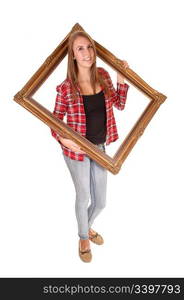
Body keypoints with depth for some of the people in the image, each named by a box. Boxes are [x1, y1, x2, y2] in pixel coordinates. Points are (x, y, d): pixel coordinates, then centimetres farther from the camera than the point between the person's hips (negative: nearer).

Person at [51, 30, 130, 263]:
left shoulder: (103, 75, -4)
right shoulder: (66, 88, -17)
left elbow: (119, 105, 7)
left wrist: (121, 80, -5)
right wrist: (62, 139, -24)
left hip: (100, 148, 5)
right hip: (77, 151, -4)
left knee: (101, 201, 17)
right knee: (84, 197, 15)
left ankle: (88, 226, 51)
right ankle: (83, 237, 45)